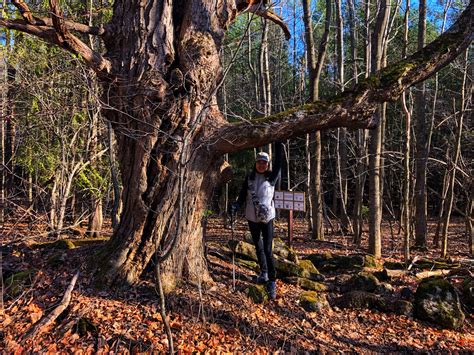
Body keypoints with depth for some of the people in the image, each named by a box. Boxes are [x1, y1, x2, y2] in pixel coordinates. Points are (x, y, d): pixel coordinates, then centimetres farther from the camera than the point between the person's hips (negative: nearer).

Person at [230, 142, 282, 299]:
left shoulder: (271, 177, -4)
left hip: (267, 217, -3)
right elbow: (243, 195, -2)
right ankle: (264, 273, 36)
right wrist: (236, 205, -21)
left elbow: (278, 163, -13)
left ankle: (272, 281, 3)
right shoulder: (249, 178, 0)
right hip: (252, 217, 3)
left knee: (268, 250, -7)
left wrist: (278, 145, -17)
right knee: (258, 246, 18)